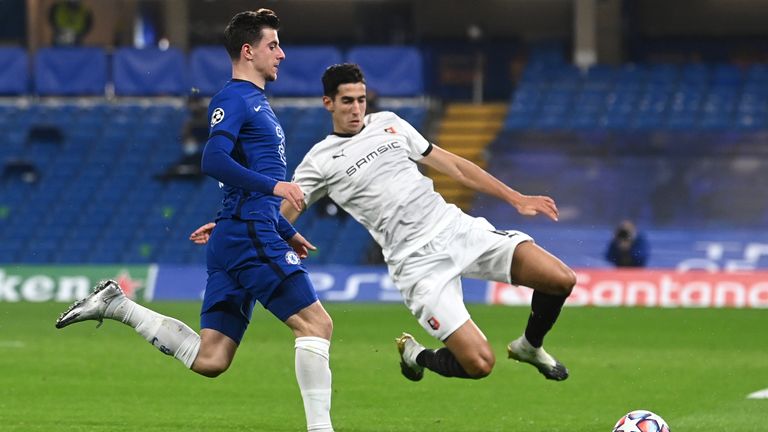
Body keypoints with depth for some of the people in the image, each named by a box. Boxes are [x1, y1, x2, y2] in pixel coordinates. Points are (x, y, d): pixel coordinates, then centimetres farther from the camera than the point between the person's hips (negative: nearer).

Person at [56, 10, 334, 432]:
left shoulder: (256, 102, 24)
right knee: (316, 323, -10)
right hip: (250, 235, -10)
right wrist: (275, 185, -23)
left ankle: (117, 305, 9)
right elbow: (214, 160, -22)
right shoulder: (234, 98, -7)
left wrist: (286, 232, 32)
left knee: (208, 359, 5)